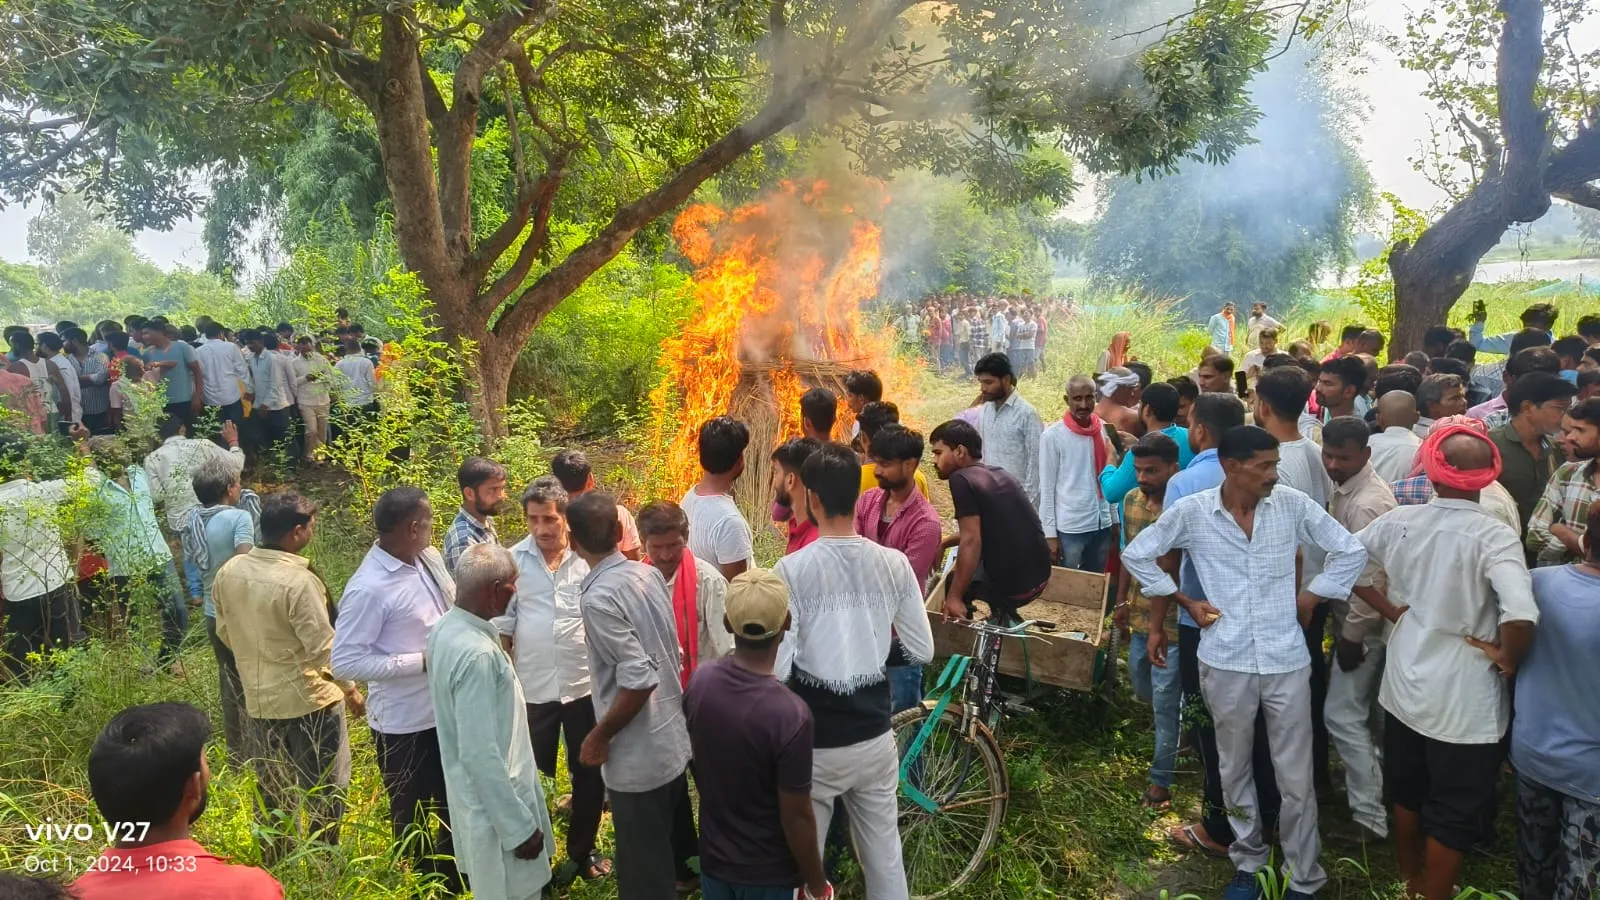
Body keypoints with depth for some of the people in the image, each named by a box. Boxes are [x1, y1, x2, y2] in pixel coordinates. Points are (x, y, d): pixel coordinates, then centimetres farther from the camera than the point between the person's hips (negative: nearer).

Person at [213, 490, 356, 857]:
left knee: (272, 787, 21)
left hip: (259, 697, 7)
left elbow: (225, 632, 9)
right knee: (322, 789, 11)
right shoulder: (298, 581, -26)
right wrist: (350, 687, -7)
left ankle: (274, 861, 34)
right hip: (308, 697, -7)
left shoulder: (228, 572, -4)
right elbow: (324, 647, -21)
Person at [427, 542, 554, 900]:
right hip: (494, 805, -9)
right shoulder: (476, 654, -32)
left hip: (477, 795, 9)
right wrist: (520, 826, -22)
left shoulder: (447, 629, -2)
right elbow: (480, 754, -30)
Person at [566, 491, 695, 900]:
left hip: (637, 755, -7)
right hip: (673, 738, 7)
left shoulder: (599, 598, -24)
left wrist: (600, 736, -14)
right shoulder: (649, 574, -2)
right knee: (672, 843, 27)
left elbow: (639, 678, -27)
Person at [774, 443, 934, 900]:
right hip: (875, 737, 3)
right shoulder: (895, 564, -8)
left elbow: (777, 668, -20)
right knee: (886, 858, 19)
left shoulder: (792, 569, -18)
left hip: (813, 744, -3)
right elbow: (922, 653, 0)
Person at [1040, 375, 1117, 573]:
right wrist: (1050, 533, -9)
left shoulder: (1104, 430, 5)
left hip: (1102, 524, 5)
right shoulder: (1053, 435, -9)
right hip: (1069, 527, -4)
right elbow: (1047, 488, -7)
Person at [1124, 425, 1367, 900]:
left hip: (1286, 661, 0)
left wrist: (1310, 597, 1)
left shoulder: (1293, 504, -7)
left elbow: (1351, 551, 5)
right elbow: (1137, 554, 3)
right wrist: (1185, 601, 0)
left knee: (1296, 780, 9)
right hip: (1225, 663, 0)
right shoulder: (1191, 511, -9)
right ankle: (1248, 862, 37)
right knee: (1235, 771, 16)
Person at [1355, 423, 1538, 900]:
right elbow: (1521, 614, -34)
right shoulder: (1494, 536, -21)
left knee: (1406, 795, 25)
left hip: (1404, 686, 5)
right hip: (1464, 701, -5)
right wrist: (1507, 658, -15)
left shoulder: (1399, 520, -7)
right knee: (1454, 816, 14)